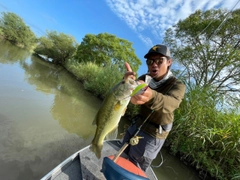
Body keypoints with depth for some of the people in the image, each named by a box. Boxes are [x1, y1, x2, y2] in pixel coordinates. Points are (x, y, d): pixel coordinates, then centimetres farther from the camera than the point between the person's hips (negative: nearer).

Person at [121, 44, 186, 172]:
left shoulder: (177, 86, -17)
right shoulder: (144, 78, -4)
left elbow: (170, 103, -40)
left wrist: (151, 96, -62)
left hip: (153, 134, -5)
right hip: (136, 124, 5)